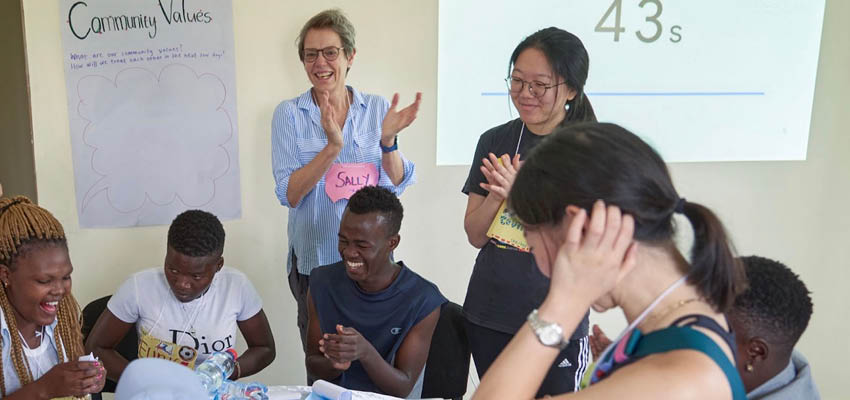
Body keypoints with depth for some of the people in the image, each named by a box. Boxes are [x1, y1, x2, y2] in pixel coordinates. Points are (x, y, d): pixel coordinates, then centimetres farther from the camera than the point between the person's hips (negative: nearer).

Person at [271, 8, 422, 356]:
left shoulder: (377, 109, 2)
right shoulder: (289, 114, -2)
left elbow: (396, 186, -1)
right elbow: (289, 194, -11)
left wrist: (388, 140, -18)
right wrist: (332, 148, -24)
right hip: (314, 261, -1)